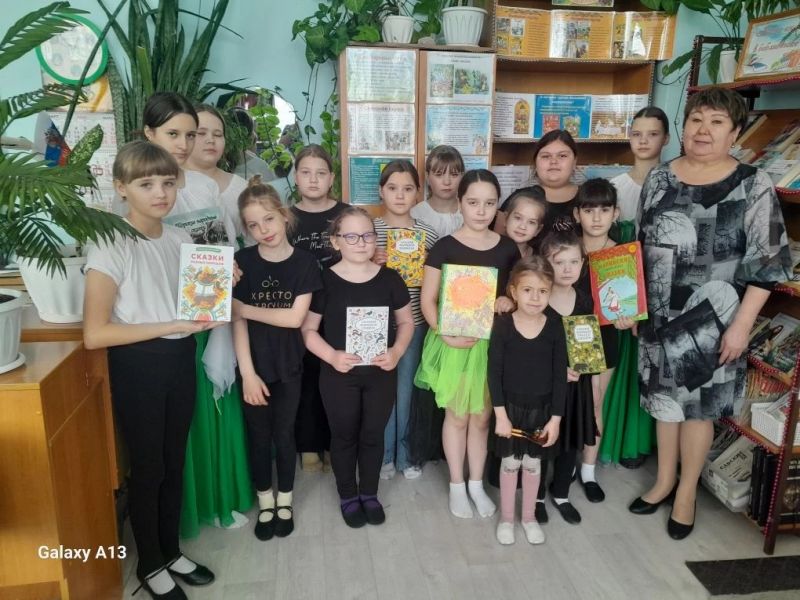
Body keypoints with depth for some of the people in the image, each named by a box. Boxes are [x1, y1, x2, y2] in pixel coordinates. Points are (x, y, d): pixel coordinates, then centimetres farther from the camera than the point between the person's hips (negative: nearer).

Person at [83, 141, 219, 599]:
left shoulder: (181, 239, 3)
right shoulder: (111, 246, -17)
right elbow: (95, 334, -23)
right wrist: (172, 326, -24)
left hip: (181, 359, 6)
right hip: (138, 365, -6)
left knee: (175, 461, 18)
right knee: (148, 466, 9)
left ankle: (171, 552, 40)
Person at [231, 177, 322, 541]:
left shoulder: (304, 262, -7)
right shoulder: (241, 262, -7)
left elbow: (295, 318, -13)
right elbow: (237, 323, -10)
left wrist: (248, 309, -13)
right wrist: (247, 373, -14)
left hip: (288, 366, 0)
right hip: (254, 366, 1)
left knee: (284, 435, 12)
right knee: (258, 436, 13)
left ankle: (285, 502, 33)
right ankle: (265, 505, 32)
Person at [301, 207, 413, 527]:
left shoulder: (390, 278, -2)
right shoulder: (324, 281, -8)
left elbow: (406, 322, 7)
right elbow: (308, 328, -4)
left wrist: (397, 351, -10)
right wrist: (331, 356, -19)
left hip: (381, 373, 2)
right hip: (339, 375, -1)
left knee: (373, 434, 16)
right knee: (344, 435, 14)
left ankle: (370, 493, 37)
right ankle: (348, 496, 35)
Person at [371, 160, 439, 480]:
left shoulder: (427, 234, 1)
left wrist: (425, 267, -11)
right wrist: (373, 261, -16)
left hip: (413, 322, 1)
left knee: (406, 389, 12)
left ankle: (404, 454, 29)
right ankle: (384, 454, 27)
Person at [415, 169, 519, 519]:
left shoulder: (508, 248, 1)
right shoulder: (445, 248, -8)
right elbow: (427, 300, -7)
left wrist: (510, 302, -11)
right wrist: (445, 334, -21)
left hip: (493, 342, 3)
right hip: (455, 342, -2)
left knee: (482, 416, 14)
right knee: (457, 415, 10)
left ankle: (477, 484, 31)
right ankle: (456, 485, 28)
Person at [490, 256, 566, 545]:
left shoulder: (555, 327, -9)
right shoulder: (502, 325, -14)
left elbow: (560, 376, -5)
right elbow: (494, 373, -11)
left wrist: (555, 418, -6)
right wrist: (500, 414, -14)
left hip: (542, 409, 2)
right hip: (510, 407, -1)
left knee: (533, 463, 16)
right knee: (510, 462, 12)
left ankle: (529, 517, 36)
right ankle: (506, 518, 32)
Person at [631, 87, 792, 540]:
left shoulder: (753, 185, -8)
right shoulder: (659, 178, 3)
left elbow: (767, 263, -9)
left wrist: (742, 323, -13)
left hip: (713, 319, -3)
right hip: (660, 315, 4)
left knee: (699, 403, 8)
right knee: (664, 396, 15)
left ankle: (686, 493, 28)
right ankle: (664, 480, 34)